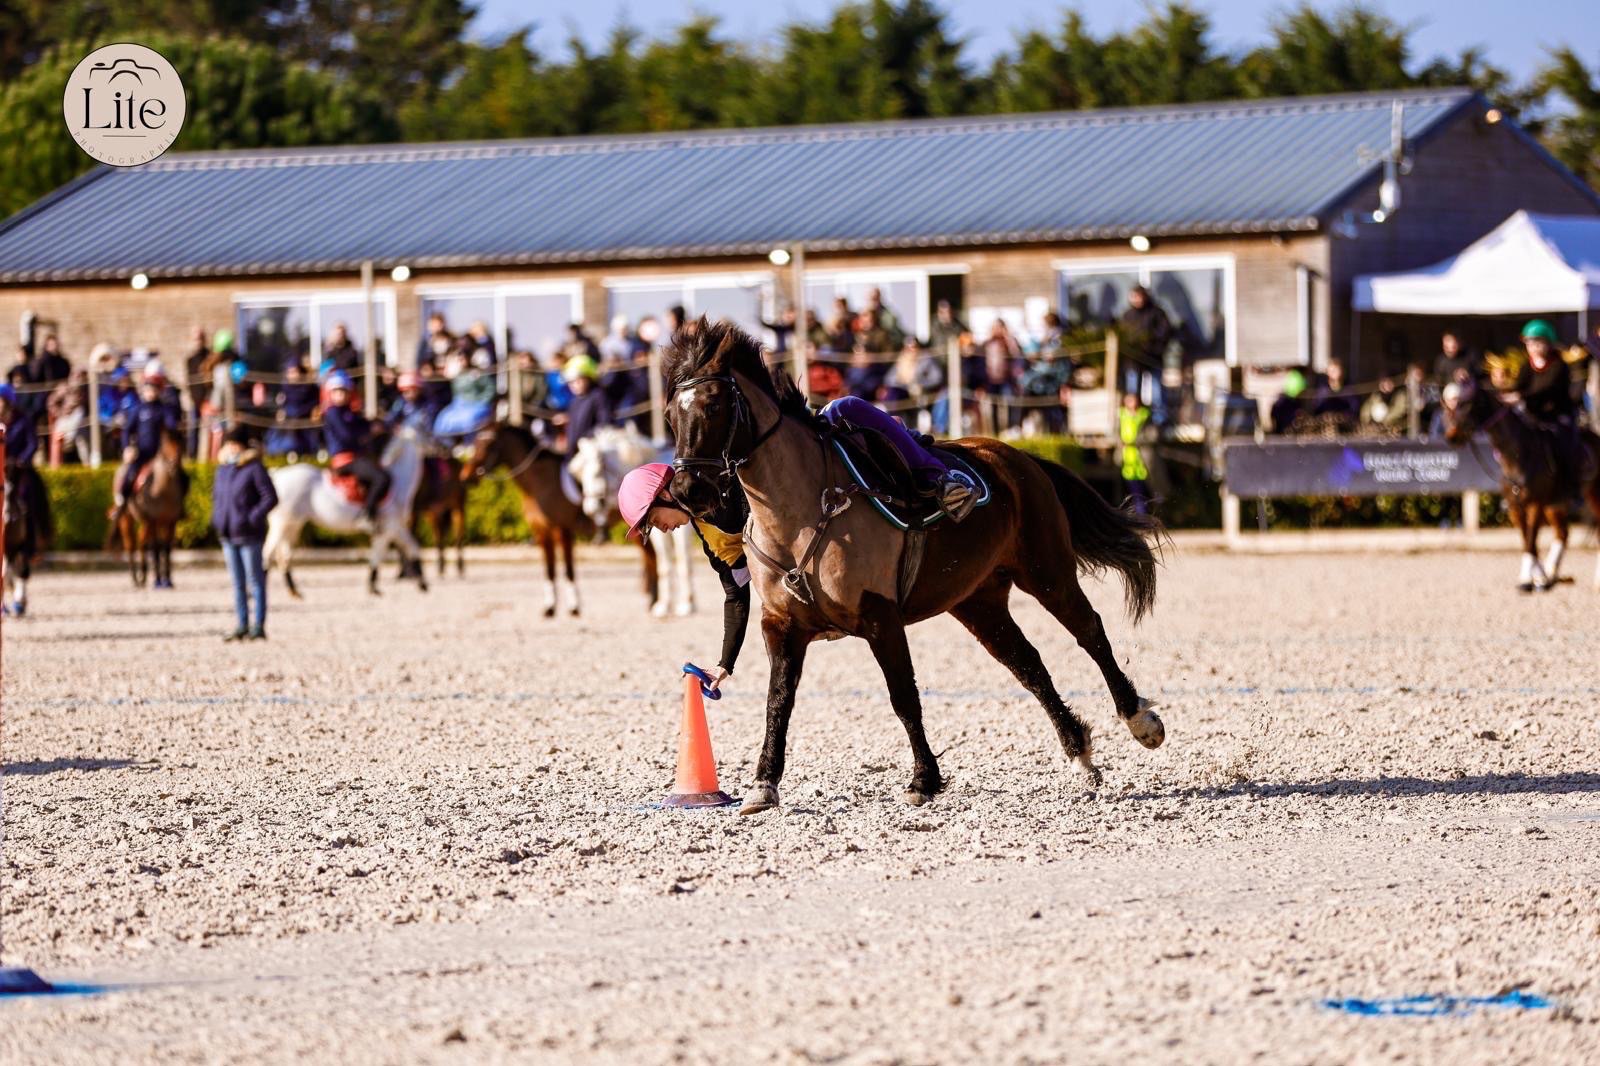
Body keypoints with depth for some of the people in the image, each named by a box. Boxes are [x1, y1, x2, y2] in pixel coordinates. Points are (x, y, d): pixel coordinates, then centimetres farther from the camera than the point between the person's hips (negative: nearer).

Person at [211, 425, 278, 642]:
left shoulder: (254, 468, -12)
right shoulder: (223, 467, 9)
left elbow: (270, 497, -15)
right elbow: (216, 493, 26)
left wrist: (253, 518, -18)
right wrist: (217, 516, 12)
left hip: (248, 534, -7)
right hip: (227, 534, 7)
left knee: (255, 581, -1)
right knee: (237, 583, 11)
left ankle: (258, 626, 1)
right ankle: (241, 626, 17)